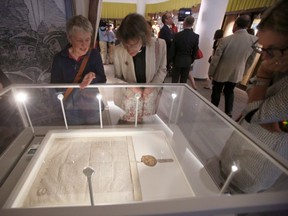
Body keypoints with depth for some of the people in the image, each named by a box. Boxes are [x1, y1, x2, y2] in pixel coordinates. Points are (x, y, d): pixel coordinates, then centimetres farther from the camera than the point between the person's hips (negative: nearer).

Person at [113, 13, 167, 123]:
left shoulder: (159, 45, -16)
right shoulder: (119, 50, -17)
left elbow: (162, 70, -1)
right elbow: (117, 78, -5)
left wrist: (152, 86, -17)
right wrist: (130, 87, -23)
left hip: (150, 98, 1)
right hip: (128, 99, 0)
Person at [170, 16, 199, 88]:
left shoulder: (177, 35, -11)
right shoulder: (196, 36, -5)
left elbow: (172, 49, -5)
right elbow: (195, 51, 0)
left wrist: (172, 60, 10)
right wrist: (191, 61, 14)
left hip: (177, 60, -2)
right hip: (187, 61, 2)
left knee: (174, 81, 7)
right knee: (183, 81, 11)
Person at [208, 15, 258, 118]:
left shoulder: (226, 40, -21)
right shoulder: (255, 40, -10)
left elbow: (216, 58, -15)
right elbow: (250, 60, 0)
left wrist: (210, 72, -2)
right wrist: (242, 71, 14)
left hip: (221, 72, -3)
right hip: (237, 73, 3)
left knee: (216, 92, 15)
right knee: (229, 92, 22)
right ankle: (228, 113, 24)